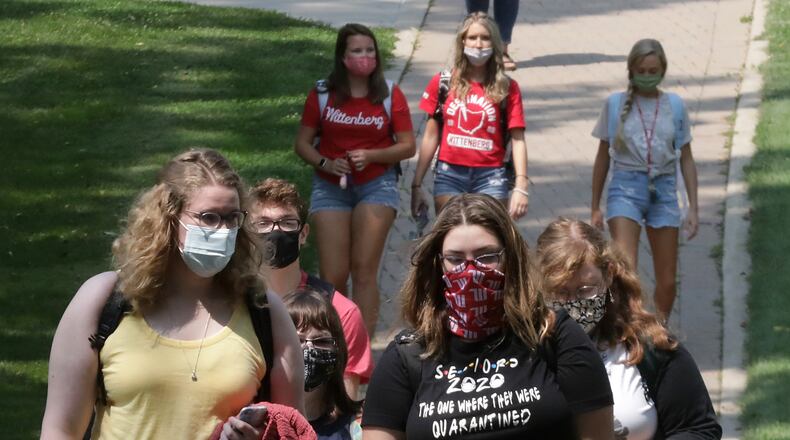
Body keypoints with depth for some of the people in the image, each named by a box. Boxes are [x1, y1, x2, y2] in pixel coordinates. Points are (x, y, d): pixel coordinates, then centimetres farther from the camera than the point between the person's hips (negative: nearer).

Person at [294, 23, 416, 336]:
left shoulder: (390, 96, -1)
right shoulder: (322, 95, 0)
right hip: (330, 188, 1)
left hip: (376, 185, -1)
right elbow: (303, 143, 6)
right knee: (332, 276, -3)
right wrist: (325, 163, -13)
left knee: (364, 270, -8)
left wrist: (371, 155, -16)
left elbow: (407, 146, 0)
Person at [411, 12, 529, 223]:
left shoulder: (506, 88, 3)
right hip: (450, 175, 1)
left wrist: (521, 186, -12)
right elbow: (431, 136, 10)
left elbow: (517, 140, -1)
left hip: (490, 176, -1)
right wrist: (417, 185, 7)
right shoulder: (443, 83, 6)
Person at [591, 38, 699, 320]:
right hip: (626, 188, -2)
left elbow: (686, 160, 11)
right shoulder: (616, 104, 3)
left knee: (667, 281, 6)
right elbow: (603, 158, 10)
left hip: (663, 191, 2)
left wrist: (693, 207, 6)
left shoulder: (675, 106, 7)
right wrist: (595, 208, 11)